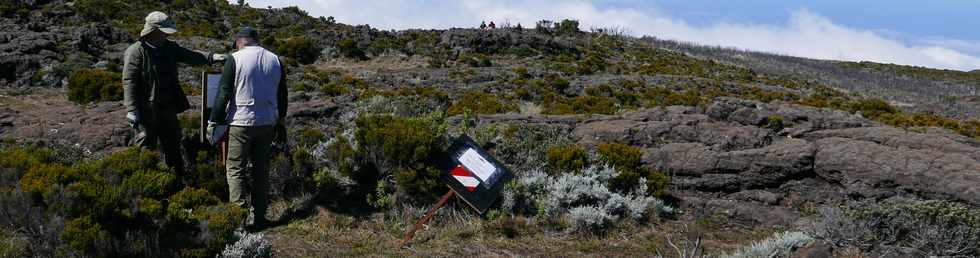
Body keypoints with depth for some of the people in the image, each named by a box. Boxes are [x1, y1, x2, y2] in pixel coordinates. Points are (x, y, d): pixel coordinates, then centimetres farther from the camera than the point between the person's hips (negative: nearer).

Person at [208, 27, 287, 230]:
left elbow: (223, 93, -10)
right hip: (267, 123, 5)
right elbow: (282, 94, 13)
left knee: (235, 168, 3)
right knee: (261, 169, 11)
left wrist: (213, 121, -3)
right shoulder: (275, 60, 7)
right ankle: (258, 216, 15)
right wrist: (280, 119, 25)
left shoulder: (235, 59, -8)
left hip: (241, 122, -4)